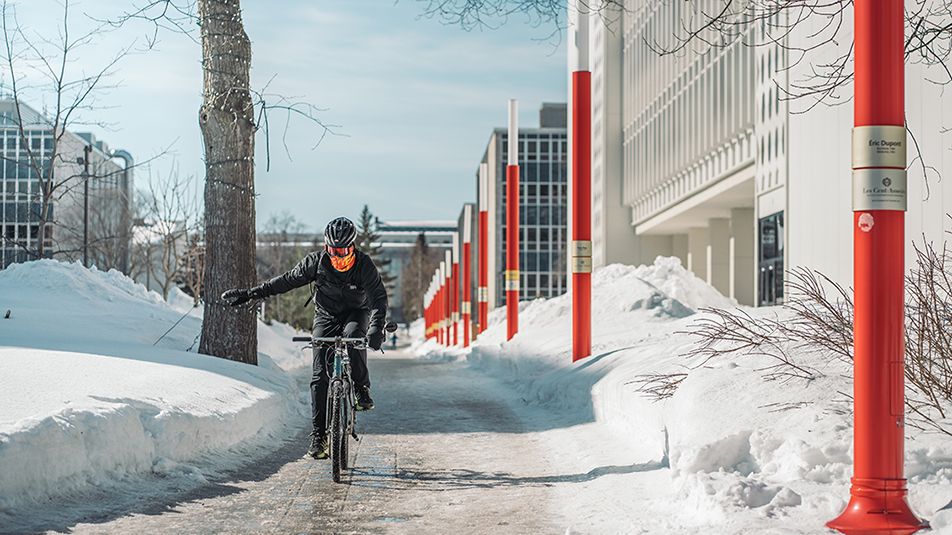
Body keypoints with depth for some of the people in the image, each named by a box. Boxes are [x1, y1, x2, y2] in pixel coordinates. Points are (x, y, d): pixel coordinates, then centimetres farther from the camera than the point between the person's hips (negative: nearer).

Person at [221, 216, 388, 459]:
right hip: (326, 317, 2)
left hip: (356, 313, -1)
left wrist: (376, 329, -44)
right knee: (320, 375, -10)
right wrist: (248, 294, -10)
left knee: (353, 335, -38)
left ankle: (362, 390, -19)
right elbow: (286, 281, -8)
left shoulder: (364, 265, -21)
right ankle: (319, 432, -7)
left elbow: (379, 298, -27)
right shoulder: (317, 261, -16)